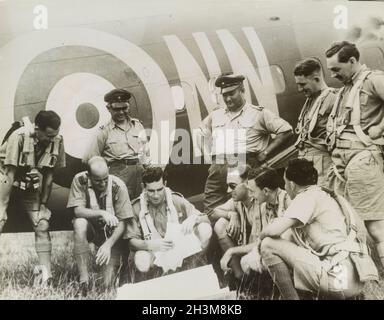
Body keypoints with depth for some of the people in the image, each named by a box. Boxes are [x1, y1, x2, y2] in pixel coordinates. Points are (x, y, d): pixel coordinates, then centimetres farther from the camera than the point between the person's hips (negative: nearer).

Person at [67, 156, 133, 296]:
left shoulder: (118, 186, -19)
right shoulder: (80, 180, -16)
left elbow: (122, 222, -18)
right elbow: (78, 210, -23)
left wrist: (108, 245, -30)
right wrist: (102, 213, -38)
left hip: (111, 233, -2)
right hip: (90, 228, 2)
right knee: (79, 223, -36)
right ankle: (84, 278, -27)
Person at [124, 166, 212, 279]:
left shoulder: (176, 200, -5)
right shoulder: (137, 207, -7)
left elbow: (205, 218, -1)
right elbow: (132, 241, -7)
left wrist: (194, 218, -26)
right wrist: (149, 245, -28)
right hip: (153, 251, -1)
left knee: (205, 229, -23)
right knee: (142, 264, -36)